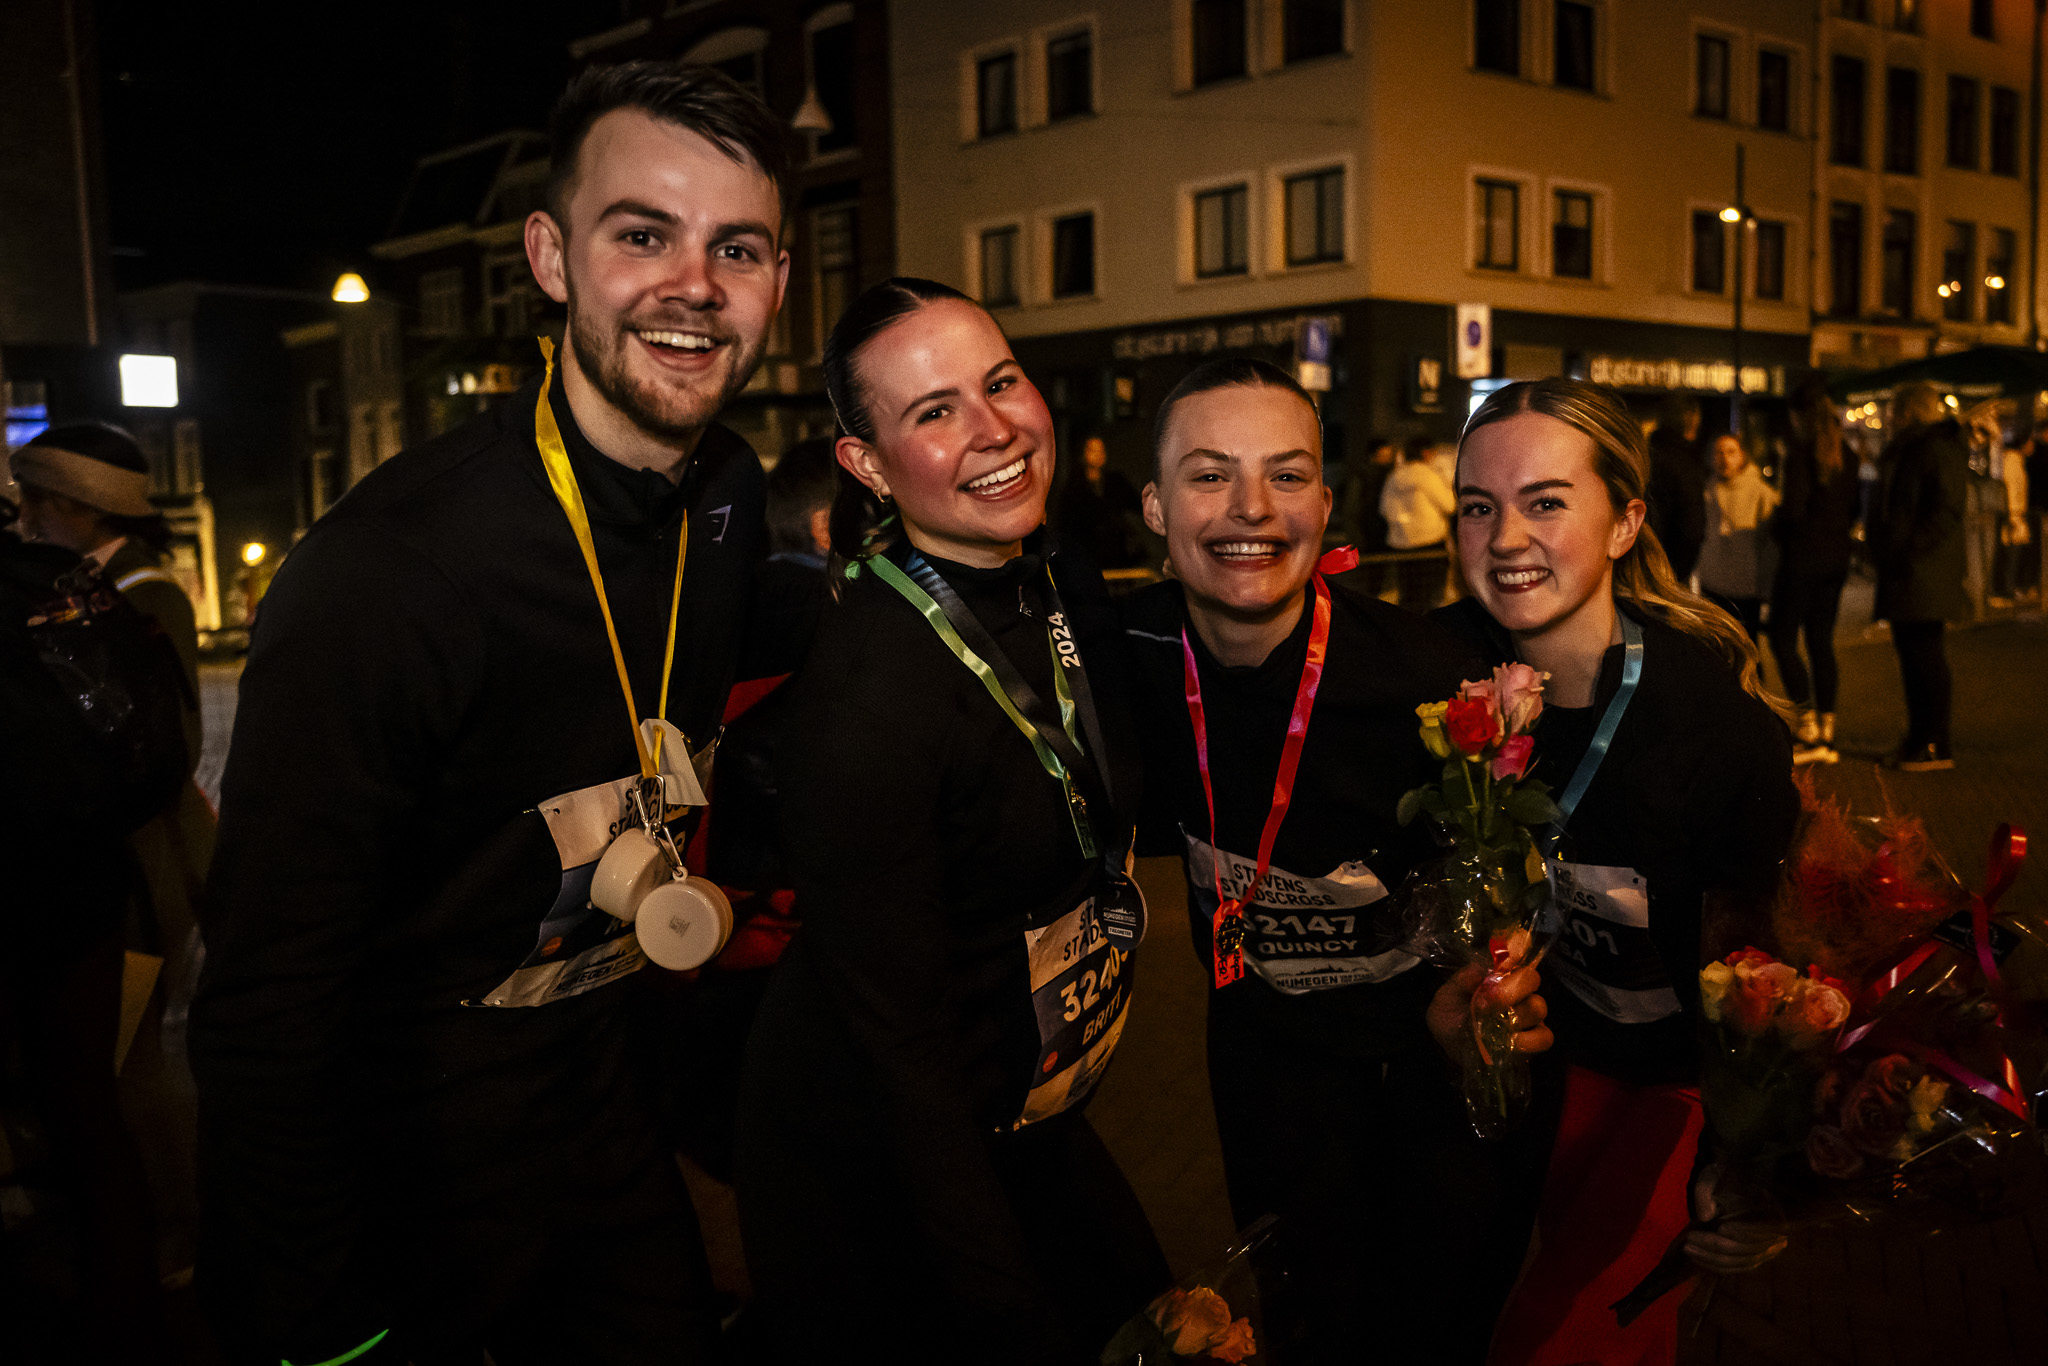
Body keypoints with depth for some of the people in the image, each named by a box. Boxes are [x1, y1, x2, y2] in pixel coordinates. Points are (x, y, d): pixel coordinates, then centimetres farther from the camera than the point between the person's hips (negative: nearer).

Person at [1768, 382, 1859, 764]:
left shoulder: (1801, 453, -13)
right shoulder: (1846, 456, 9)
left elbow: (1794, 507, -19)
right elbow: (1853, 508, 14)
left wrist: (1775, 527, 0)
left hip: (1804, 556, -7)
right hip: (1837, 556, 7)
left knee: (1783, 637, 1)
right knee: (1821, 640, 11)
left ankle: (1807, 727, -4)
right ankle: (1826, 732, 12)